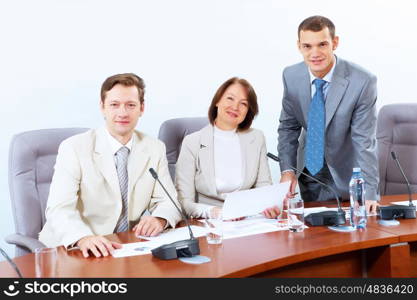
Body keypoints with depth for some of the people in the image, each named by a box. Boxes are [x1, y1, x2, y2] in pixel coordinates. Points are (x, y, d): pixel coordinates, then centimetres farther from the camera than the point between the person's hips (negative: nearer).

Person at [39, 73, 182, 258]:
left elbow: (168, 201, 8)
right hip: (75, 248, -3)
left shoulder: (155, 149, 6)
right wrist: (83, 238, -37)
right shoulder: (74, 148, -7)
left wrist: (160, 219, -17)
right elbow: (59, 208, -16)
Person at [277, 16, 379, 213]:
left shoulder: (362, 82, -24)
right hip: (308, 171, 3)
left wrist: (369, 193, -28)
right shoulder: (291, 76, -11)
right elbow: (288, 126, 1)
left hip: (347, 177, -3)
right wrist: (287, 169, -11)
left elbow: (364, 141, -22)